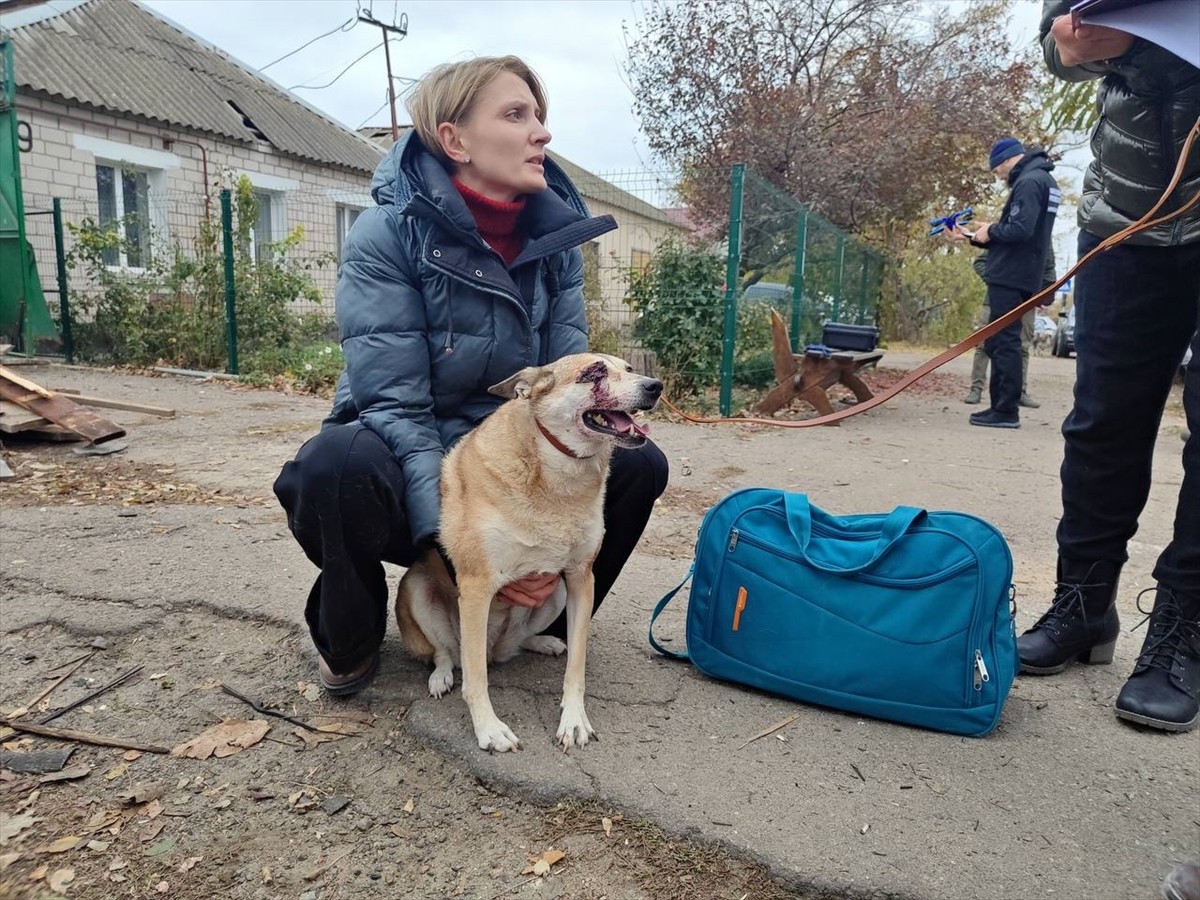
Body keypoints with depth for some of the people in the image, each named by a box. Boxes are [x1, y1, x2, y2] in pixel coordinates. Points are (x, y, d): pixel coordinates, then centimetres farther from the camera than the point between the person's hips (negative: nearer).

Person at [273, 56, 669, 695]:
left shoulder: (556, 234, -4)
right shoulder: (386, 235, -18)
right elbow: (394, 407, -23)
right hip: (404, 468, -4)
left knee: (638, 463, -16)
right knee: (335, 464, -36)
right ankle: (349, 639, -4)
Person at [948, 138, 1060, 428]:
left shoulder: (1029, 181, -11)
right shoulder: (1039, 179, 21)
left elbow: (1019, 230, -24)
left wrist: (991, 231, -7)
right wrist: (972, 236, 15)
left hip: (1011, 278, -10)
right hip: (1017, 277, 10)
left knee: (1004, 343, -8)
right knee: (998, 343, 14)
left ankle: (1006, 411, -6)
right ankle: (1001, 406, 18)